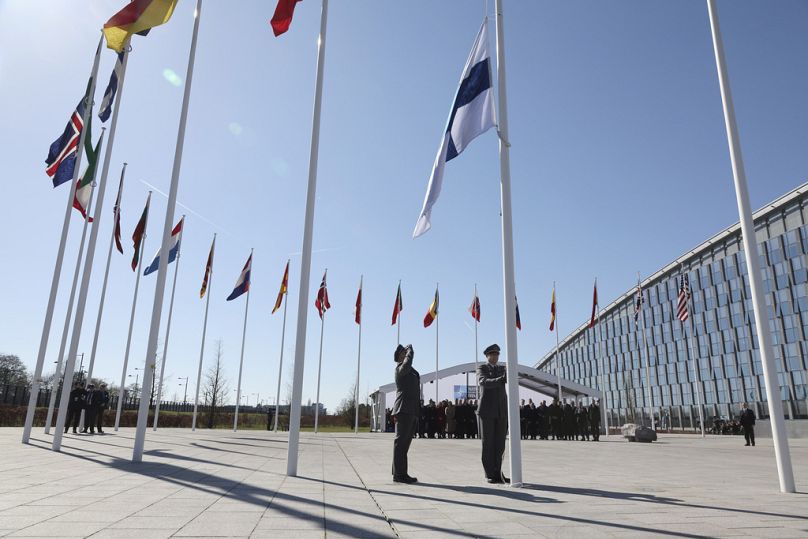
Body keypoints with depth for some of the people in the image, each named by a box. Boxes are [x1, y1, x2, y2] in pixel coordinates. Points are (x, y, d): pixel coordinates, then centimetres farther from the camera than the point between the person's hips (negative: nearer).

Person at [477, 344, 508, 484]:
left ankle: (497, 473, 11)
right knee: (488, 443, -1)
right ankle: (490, 475, 6)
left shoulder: (502, 370, 17)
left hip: (501, 411, 5)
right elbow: (483, 382, -20)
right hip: (486, 410, -4)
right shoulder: (481, 368, 0)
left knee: (499, 444, 4)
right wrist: (501, 380, -35)